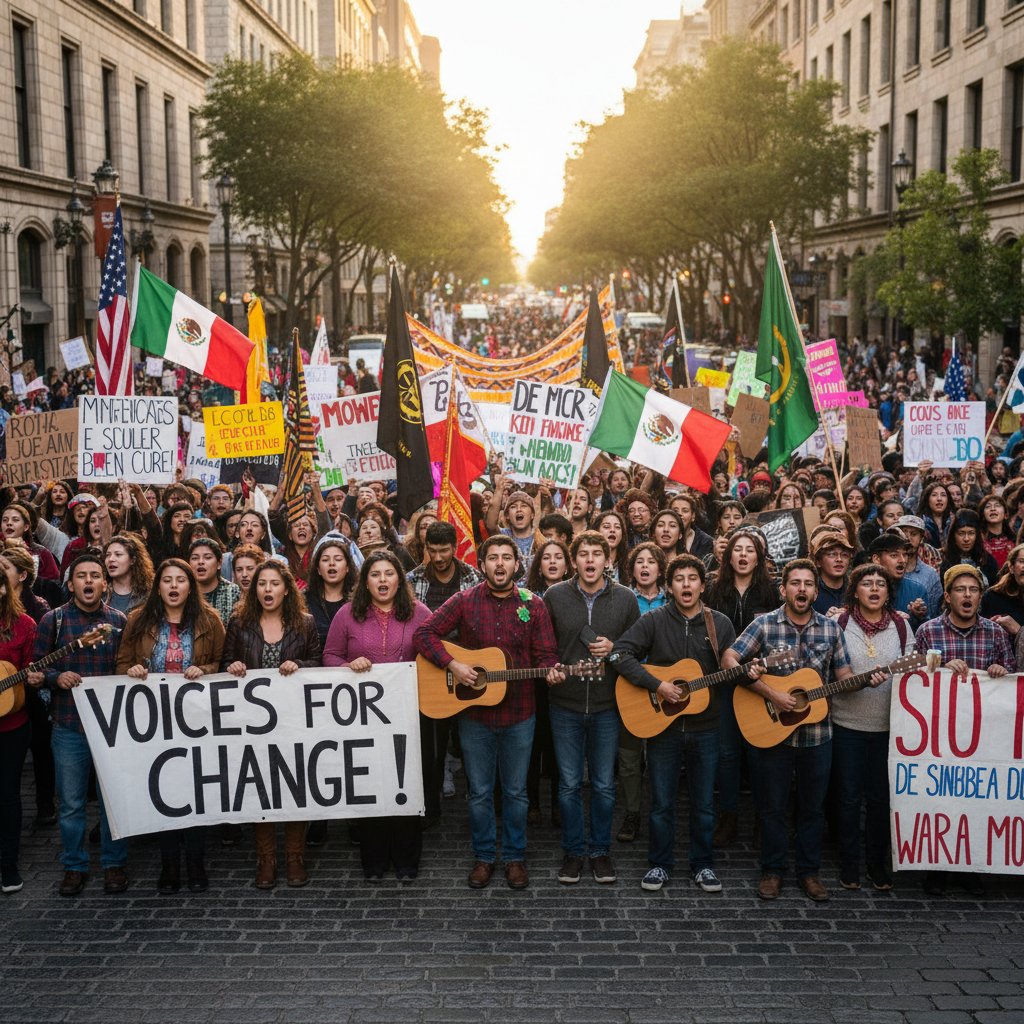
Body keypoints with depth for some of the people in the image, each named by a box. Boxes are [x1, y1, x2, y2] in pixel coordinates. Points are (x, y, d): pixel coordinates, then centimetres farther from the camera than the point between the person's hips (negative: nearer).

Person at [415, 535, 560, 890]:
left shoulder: (533, 605, -1)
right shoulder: (463, 601, -3)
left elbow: (546, 654, 0)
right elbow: (424, 634, -4)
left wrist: (550, 672, -22)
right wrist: (453, 665, -16)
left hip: (518, 714, 0)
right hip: (474, 713, 0)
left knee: (516, 791, 11)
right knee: (479, 792, 10)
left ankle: (515, 857, 26)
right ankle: (484, 857, 25)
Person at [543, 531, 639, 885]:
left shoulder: (625, 598, -1)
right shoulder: (554, 596, -1)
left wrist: (614, 649, -12)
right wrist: (549, 668, -10)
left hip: (607, 706, 0)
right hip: (565, 705, 0)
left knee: (604, 785, 9)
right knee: (569, 784, 8)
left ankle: (600, 850, 25)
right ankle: (573, 851, 22)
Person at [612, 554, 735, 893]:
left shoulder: (720, 624, 2)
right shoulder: (653, 621, -5)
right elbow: (621, 654, -13)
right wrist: (657, 685, -19)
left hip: (705, 727, 2)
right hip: (662, 725, -2)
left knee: (703, 803, 11)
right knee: (661, 802, 8)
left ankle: (702, 865, 25)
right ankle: (660, 864, 23)